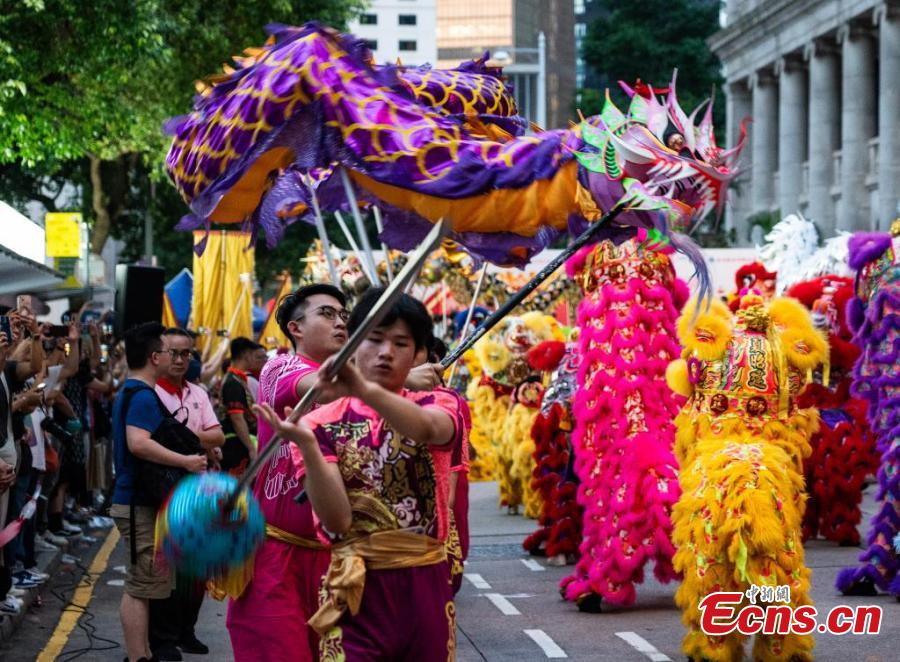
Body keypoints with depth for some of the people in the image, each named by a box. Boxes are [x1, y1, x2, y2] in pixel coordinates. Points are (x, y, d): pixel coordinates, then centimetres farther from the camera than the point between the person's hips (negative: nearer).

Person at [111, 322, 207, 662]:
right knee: (142, 586, -7)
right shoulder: (143, 396, -18)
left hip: (135, 499, 11)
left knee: (141, 584, 17)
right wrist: (185, 461, -27)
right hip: (140, 503, -11)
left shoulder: (129, 392, 14)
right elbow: (138, 443, -33)